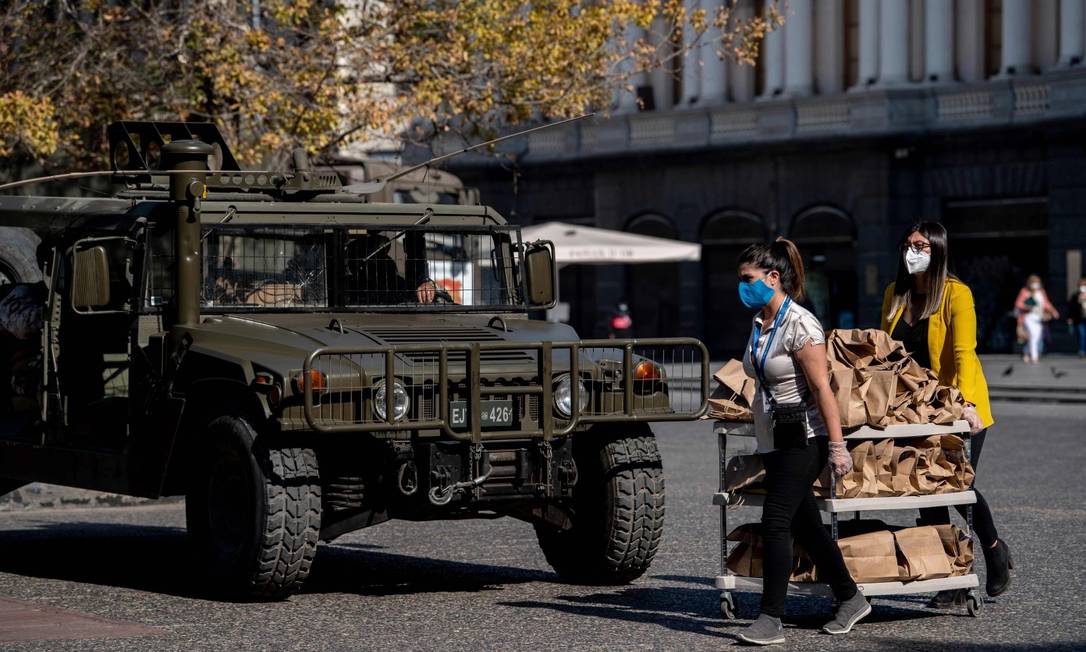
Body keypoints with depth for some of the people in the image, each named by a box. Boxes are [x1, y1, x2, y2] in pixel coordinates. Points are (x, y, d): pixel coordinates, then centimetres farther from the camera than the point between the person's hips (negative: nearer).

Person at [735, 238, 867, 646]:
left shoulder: (799, 324, -16)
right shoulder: (759, 323, 10)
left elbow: (822, 387, -20)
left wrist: (837, 446, -22)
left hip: (802, 439, -9)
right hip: (773, 440, 9)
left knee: (776, 523, -11)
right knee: (806, 525, 12)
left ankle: (771, 619, -9)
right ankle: (850, 600, 26)